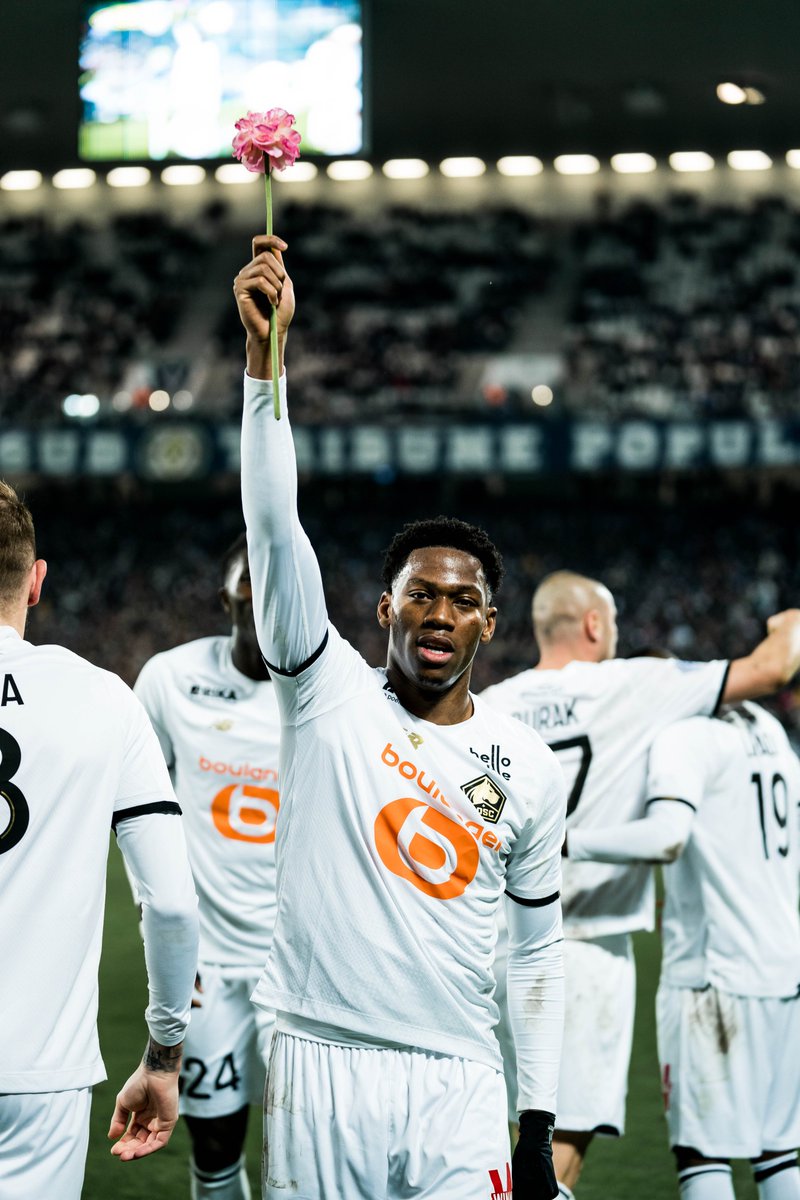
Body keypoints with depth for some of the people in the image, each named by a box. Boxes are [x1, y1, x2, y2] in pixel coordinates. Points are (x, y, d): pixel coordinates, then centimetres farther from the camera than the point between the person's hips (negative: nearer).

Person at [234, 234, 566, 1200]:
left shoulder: (529, 768, 8)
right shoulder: (330, 695, 2)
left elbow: (536, 948, 15)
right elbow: (273, 523, -10)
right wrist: (265, 354, -20)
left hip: (456, 1086, 1)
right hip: (320, 1072, -1)